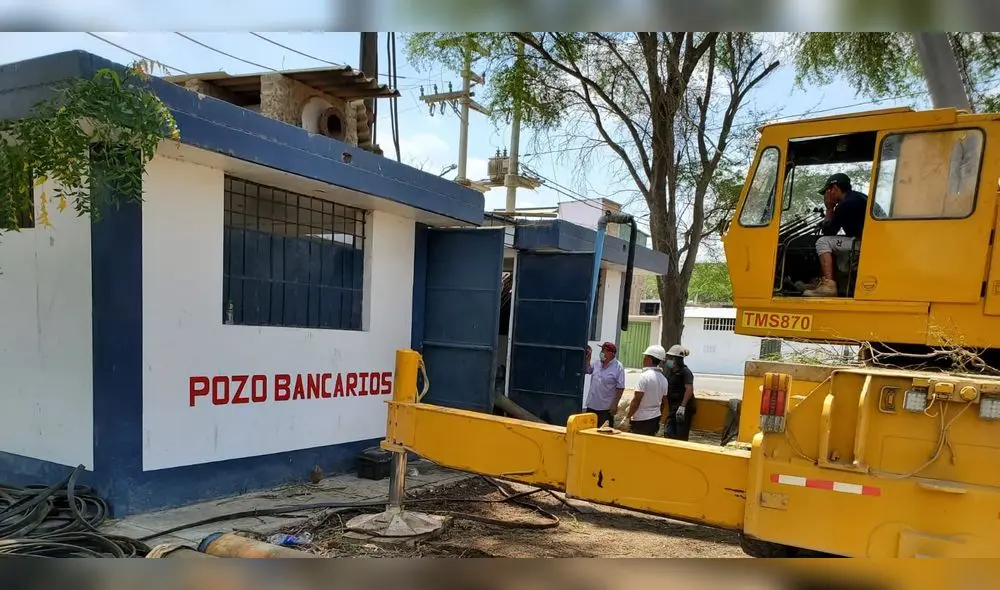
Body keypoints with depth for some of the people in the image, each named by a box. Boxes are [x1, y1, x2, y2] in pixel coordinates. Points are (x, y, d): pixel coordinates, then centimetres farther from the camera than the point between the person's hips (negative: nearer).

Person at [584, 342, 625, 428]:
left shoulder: (618, 367, -10)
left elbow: (620, 388, -11)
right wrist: (588, 358, 4)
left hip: (606, 408, -6)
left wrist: (615, 404, -14)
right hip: (592, 405, 6)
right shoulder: (597, 364, 7)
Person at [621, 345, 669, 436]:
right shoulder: (663, 379, 7)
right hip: (655, 418, 8)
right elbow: (662, 402, 14)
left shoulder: (645, 376, -17)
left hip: (641, 420, -8)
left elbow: (636, 400, -18)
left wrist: (627, 418, -11)